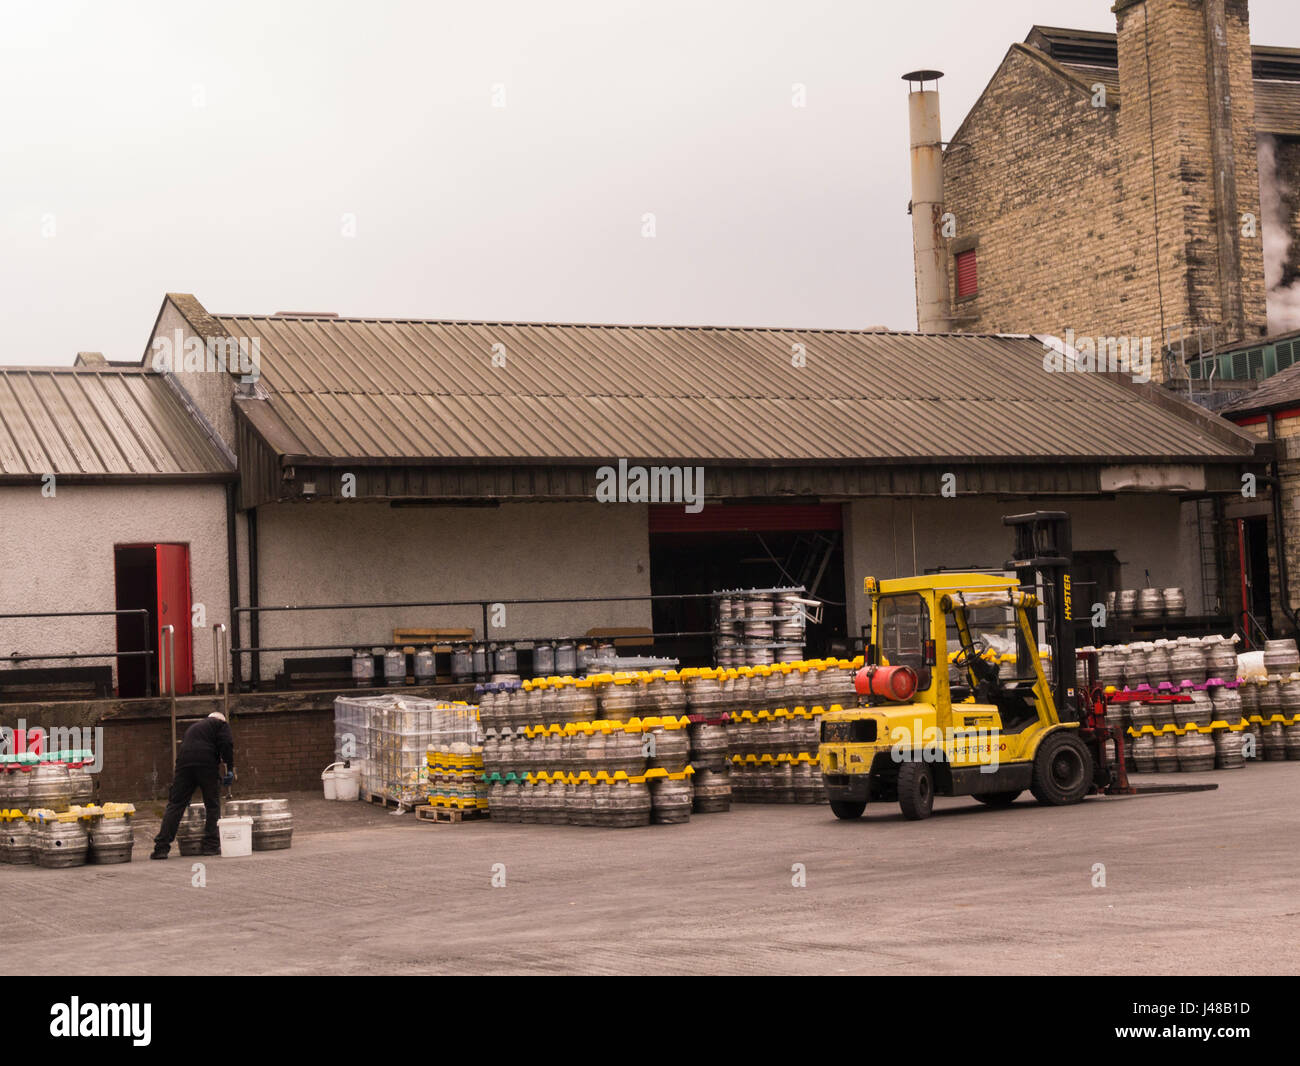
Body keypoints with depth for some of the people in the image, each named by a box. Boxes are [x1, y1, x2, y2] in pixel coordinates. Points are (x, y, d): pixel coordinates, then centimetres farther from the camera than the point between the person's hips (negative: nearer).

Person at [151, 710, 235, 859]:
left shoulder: (193, 728, 35)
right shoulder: (221, 724, 18)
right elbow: (227, 744, -2)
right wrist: (230, 768, -2)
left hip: (184, 763, 4)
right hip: (206, 763, -4)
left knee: (174, 805, 5)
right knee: (213, 806, 8)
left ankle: (161, 847, -1)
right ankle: (211, 845, 5)